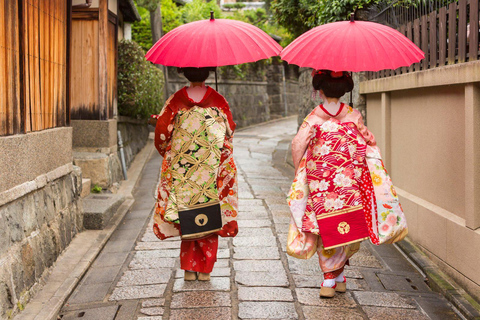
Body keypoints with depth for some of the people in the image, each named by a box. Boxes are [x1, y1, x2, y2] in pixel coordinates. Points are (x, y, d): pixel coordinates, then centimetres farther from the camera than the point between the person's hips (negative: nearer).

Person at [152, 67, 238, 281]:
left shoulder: (176, 101, -4)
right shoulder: (218, 101, -3)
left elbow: (162, 132, -2)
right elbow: (230, 131, 5)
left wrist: (168, 154, 16)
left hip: (181, 169, 0)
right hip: (211, 169, 0)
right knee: (209, 220, 9)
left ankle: (189, 268, 12)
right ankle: (204, 269, 12)